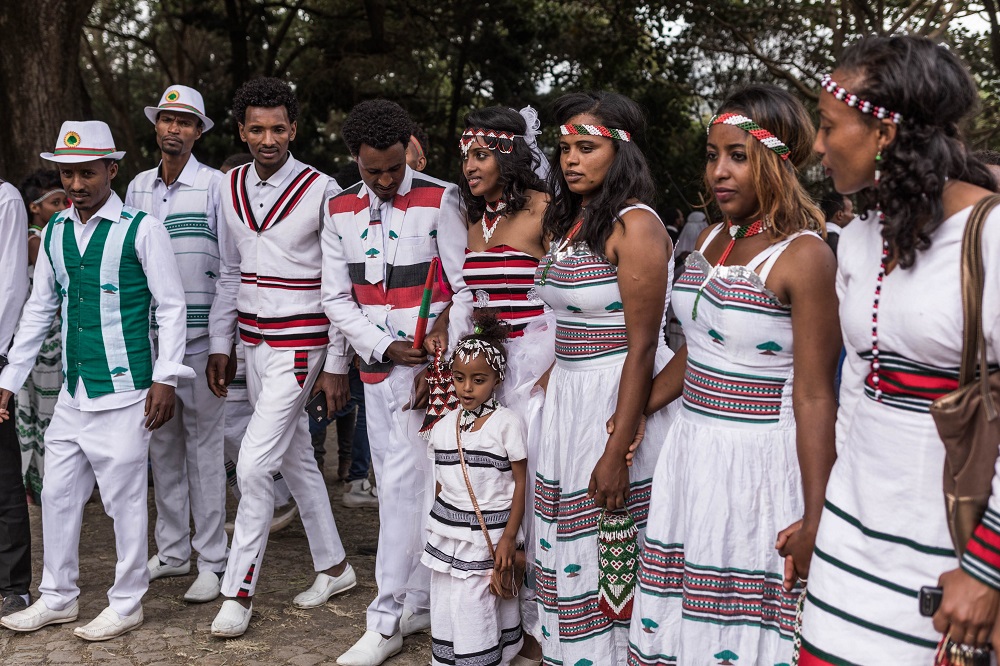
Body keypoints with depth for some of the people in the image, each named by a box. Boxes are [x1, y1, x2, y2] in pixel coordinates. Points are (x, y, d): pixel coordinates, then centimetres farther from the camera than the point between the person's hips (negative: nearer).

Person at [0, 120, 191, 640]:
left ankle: (126, 604, 17)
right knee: (58, 495, 13)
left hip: (124, 392, -6)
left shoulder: (140, 228, -7)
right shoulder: (55, 232, 10)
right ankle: (57, 598, 29)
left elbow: (171, 305, -6)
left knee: (123, 499, 1)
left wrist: (165, 378, -12)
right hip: (72, 394, 6)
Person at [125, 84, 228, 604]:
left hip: (200, 336, -5)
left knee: (204, 445, -1)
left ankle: (212, 561, 7)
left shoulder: (214, 185, -4)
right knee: (163, 444, 11)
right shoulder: (138, 187, 11)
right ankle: (172, 551, 23)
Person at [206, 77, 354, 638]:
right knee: (295, 459, 14)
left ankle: (240, 591, 4)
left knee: (254, 465, -9)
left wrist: (335, 365, -10)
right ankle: (334, 566, 29)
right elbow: (230, 273, 15)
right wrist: (220, 346, 11)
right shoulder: (230, 188, 7)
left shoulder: (322, 191, -11)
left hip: (300, 346, -6)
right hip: (253, 344, 6)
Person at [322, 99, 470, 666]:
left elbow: (467, 290, -7)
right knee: (396, 485, 11)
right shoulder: (340, 210, 8)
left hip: (429, 366, -5)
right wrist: (383, 348, -6)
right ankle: (419, 602, 23)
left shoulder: (439, 200, -6)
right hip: (377, 365, 5)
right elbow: (337, 297, 9)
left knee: (404, 482, -9)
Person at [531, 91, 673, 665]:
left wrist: (618, 451, -20)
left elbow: (641, 346, -18)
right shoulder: (572, 221, 11)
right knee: (568, 544, 14)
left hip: (621, 400, -8)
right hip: (568, 395, 8)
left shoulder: (635, 225, -14)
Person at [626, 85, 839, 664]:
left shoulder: (804, 257, -15)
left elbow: (815, 398, -18)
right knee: (677, 616, 15)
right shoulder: (712, 240, 8)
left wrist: (814, 519, -18)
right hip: (691, 448, 7)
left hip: (758, 459, -7)